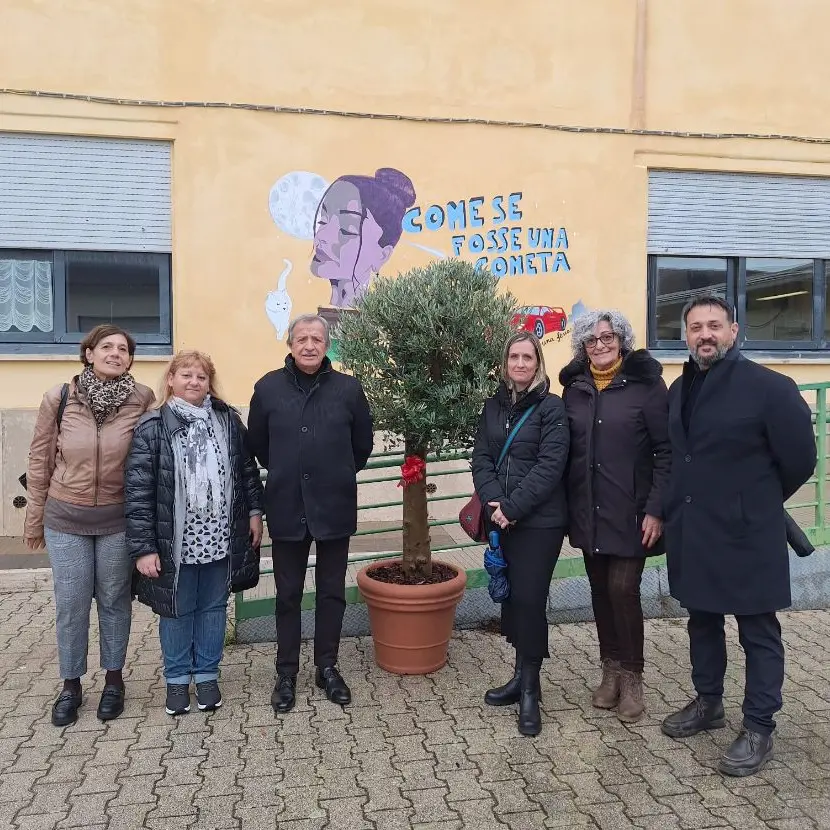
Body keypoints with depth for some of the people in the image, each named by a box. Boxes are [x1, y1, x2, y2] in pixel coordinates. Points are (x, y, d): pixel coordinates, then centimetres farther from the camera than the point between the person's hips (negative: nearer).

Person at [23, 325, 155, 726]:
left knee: (114, 601, 13)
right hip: (64, 519, 1)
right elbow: (40, 460, 2)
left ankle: (113, 679, 31)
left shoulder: (143, 400, -9)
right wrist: (34, 519, 6)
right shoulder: (59, 397, -7)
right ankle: (70, 685, 28)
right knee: (71, 604, 9)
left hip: (118, 519, -1)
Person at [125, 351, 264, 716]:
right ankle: (177, 679, 32)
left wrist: (255, 511, 6)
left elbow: (247, 468, 11)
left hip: (220, 539, 3)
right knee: (177, 611, 13)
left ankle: (207, 675, 32)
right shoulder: (151, 427, -10)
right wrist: (143, 547, -14)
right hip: (175, 542, -3)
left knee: (213, 608, 15)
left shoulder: (227, 419, 2)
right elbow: (138, 490, -12)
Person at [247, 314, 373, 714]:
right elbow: (256, 444, 9)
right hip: (287, 508, 0)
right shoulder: (268, 388, -4)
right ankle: (286, 673, 26)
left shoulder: (348, 388, -5)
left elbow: (362, 445, 7)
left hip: (335, 507, 0)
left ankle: (327, 667, 28)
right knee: (288, 594, 11)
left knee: (332, 591, 12)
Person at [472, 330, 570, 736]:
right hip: (501, 518, 5)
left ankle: (530, 690, 9)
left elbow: (549, 466, -14)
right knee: (511, 595, 10)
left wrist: (512, 508, -17)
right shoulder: (494, 405, 10)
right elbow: (481, 458, 4)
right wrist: (493, 502, -11)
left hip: (539, 520, -5)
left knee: (530, 598, -4)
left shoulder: (551, 407, -6)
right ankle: (521, 675, 25)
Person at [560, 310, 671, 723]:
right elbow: (566, 450, 8)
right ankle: (611, 670, 26)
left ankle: (631, 677, 15)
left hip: (630, 513, -4)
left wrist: (656, 510, -13)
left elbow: (666, 451, -8)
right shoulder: (574, 388, 7)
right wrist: (566, 506, 3)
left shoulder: (646, 383, -6)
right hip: (587, 513, 4)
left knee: (623, 589, -5)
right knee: (600, 589, 11)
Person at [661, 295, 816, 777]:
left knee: (758, 632, 6)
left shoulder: (769, 387, -13)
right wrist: (692, 502, 13)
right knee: (703, 621, 19)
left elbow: (799, 458, -10)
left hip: (746, 533, -6)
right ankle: (708, 704, 37)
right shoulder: (679, 390, 7)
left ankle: (759, 729, 20)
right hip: (691, 532, 7)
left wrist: (759, 502, 2)